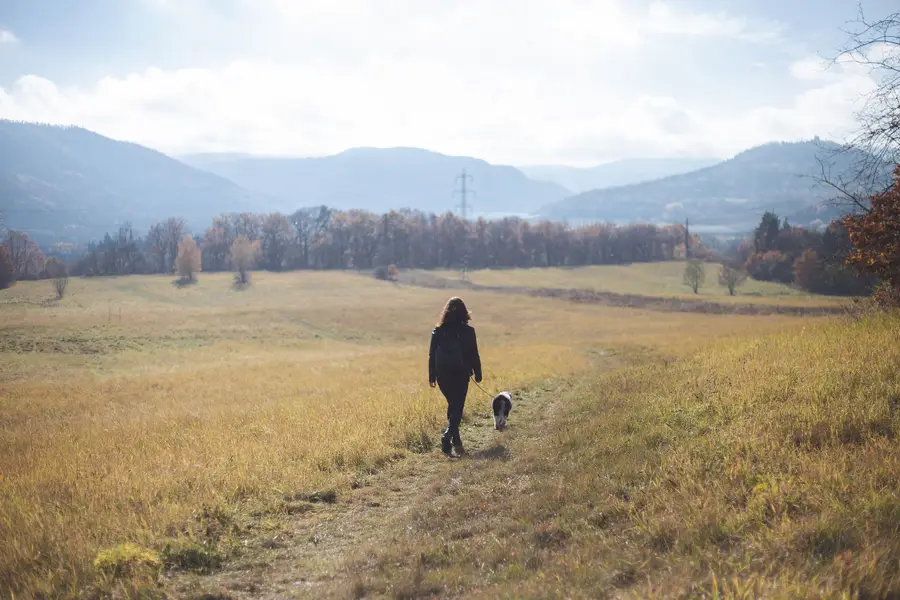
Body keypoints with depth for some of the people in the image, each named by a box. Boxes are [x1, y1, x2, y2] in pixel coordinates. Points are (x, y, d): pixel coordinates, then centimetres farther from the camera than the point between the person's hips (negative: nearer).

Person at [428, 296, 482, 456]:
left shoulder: (438, 331, -1)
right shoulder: (468, 331, -8)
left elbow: (432, 355, 1)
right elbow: (474, 354, -4)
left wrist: (432, 376, 8)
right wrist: (478, 374, 7)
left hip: (442, 375, 3)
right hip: (461, 375, -3)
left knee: (452, 404, 22)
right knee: (457, 408, 1)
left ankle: (455, 439, 30)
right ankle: (447, 437, -21)